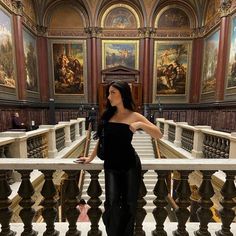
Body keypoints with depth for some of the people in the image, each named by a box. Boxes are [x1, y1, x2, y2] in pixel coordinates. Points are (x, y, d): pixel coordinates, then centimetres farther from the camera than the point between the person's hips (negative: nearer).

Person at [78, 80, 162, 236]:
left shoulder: (134, 116, -4)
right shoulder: (108, 115, 6)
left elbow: (159, 135, -7)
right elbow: (102, 139, 14)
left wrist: (140, 124, -22)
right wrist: (91, 157, 18)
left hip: (130, 165, -2)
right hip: (110, 166, 2)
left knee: (129, 203, 11)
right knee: (112, 203, -4)